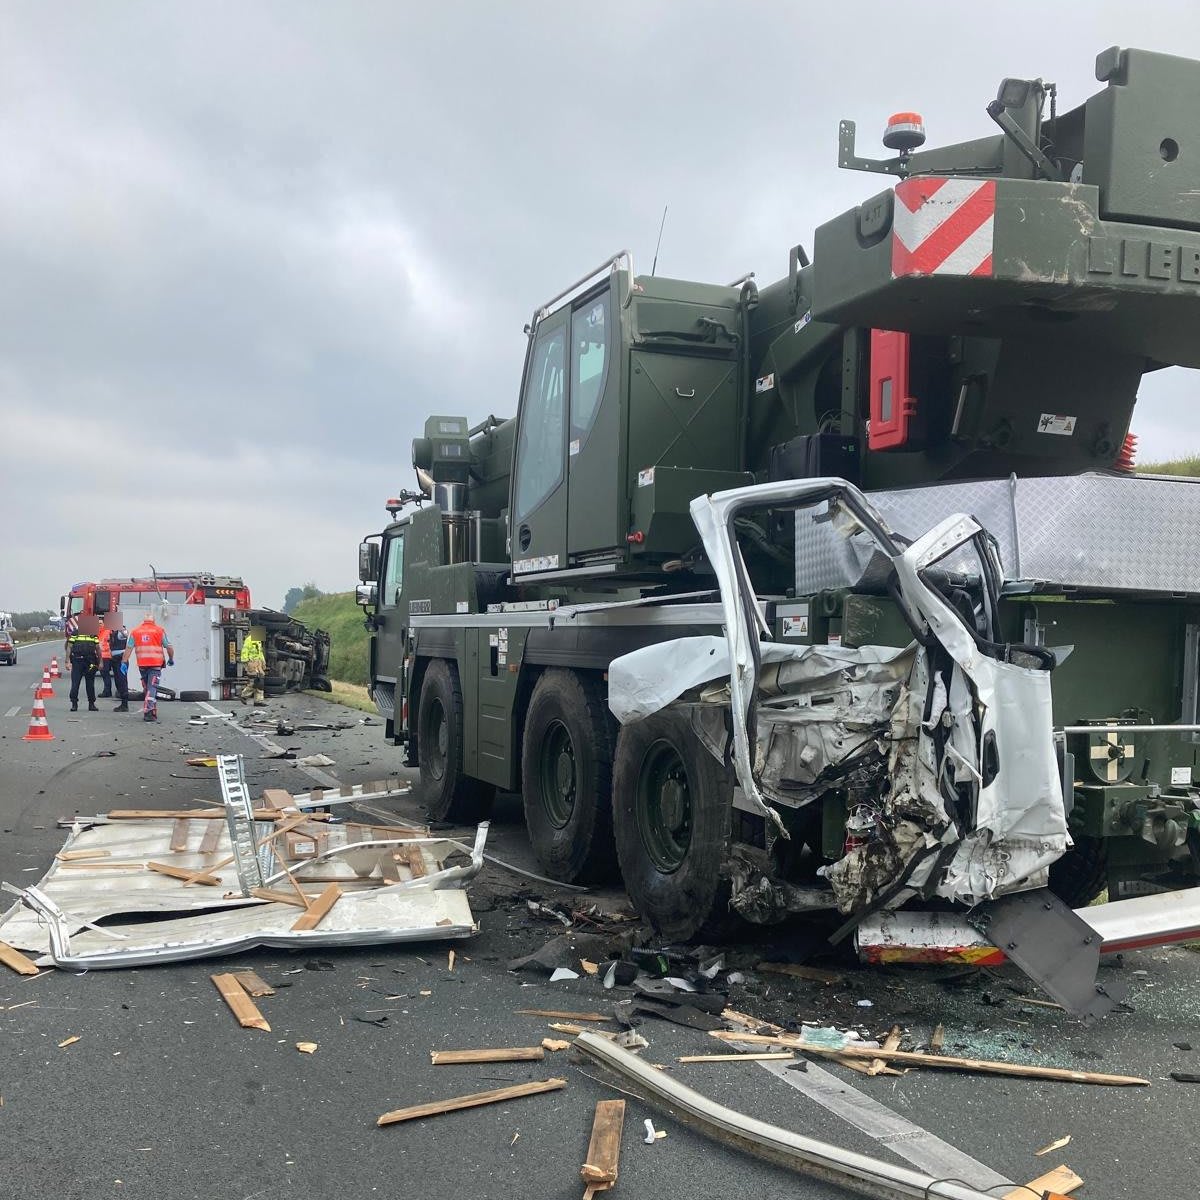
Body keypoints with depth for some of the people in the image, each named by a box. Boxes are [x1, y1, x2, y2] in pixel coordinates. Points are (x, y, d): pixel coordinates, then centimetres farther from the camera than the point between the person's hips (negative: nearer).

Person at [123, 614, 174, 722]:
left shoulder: (135, 632, 13)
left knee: (146, 688, 15)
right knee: (152, 687, -6)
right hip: (156, 663, -3)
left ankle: (153, 711, 21)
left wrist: (124, 662, 4)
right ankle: (148, 711, -19)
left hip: (142, 664, 3)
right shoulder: (160, 630, 6)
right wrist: (171, 659, 17)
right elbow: (169, 647, 3)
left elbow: (129, 648, 5)